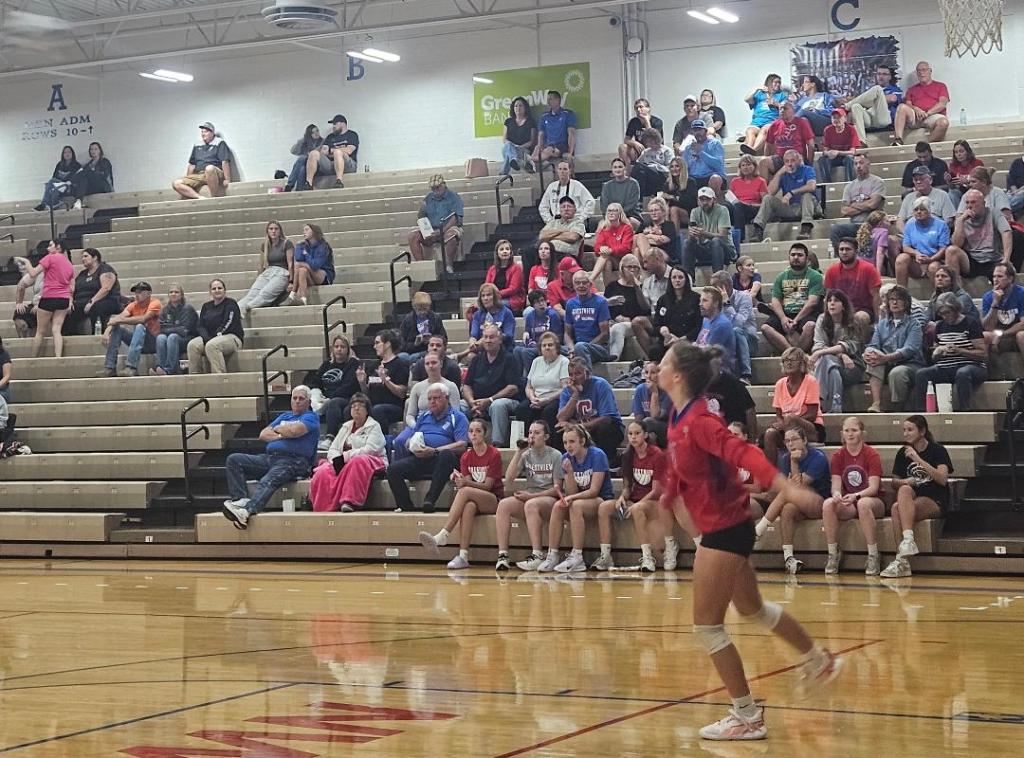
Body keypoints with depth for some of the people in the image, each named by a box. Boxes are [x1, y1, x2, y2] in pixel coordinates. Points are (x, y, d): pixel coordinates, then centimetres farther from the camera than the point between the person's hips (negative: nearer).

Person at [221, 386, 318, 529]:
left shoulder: (311, 417, 9)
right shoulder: (284, 416, 30)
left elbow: (295, 430, -12)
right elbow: (263, 435, 18)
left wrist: (277, 429, 8)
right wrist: (282, 435, 1)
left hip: (293, 461, -8)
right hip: (269, 457, 8)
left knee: (268, 481, -37)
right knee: (234, 460, -7)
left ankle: (247, 511, -60)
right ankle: (241, 499, -27)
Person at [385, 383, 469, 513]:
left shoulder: (458, 417, 9)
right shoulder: (424, 416, 27)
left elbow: (462, 445, -6)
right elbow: (410, 441, 25)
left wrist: (434, 451, -16)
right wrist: (413, 448, -2)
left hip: (441, 460, -4)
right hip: (419, 459, 5)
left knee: (447, 455, -39)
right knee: (393, 469, -21)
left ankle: (430, 501, -39)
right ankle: (405, 505, -16)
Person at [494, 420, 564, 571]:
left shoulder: (555, 456, 2)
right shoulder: (526, 455, 14)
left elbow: (557, 488, -4)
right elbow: (509, 478, 1)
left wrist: (531, 495, -14)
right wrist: (518, 452, -3)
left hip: (548, 499, -4)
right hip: (528, 498, 4)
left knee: (531, 505, -38)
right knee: (503, 505, -25)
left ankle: (537, 556, -39)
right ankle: (502, 555, -31)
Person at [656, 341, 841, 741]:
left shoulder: (698, 420, -22)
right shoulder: (680, 420, 5)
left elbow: (741, 452, -37)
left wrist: (785, 486, -50)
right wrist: (666, 499, 39)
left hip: (724, 531, -10)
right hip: (724, 528, 10)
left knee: (707, 625, -3)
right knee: (751, 608, 26)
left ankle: (747, 718, 7)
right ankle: (819, 660, 46)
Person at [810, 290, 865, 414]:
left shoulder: (854, 324, 1)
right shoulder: (822, 320, 8)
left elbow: (848, 346, -14)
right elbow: (818, 345, -3)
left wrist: (819, 353, -24)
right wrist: (841, 355, -19)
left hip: (852, 368, -2)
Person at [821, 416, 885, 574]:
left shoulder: (871, 454, -6)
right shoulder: (838, 456, 5)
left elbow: (874, 487, -14)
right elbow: (836, 485, -3)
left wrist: (856, 496, -33)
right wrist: (836, 494, -28)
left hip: (872, 501, -3)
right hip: (847, 504, 3)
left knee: (863, 503, -40)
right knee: (827, 504, -29)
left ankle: (873, 556, -31)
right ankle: (833, 554, -18)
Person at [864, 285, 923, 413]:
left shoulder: (913, 324, 2)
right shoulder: (882, 324, 19)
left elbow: (909, 350, -13)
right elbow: (873, 345, 8)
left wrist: (886, 358, -29)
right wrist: (868, 353, -20)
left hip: (910, 365, -4)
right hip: (888, 366, 4)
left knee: (897, 372, -37)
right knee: (873, 361, -28)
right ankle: (876, 404, -38)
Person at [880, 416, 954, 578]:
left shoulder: (937, 450, -1)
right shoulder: (903, 452, 13)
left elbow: (942, 479, -15)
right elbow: (895, 482, 18)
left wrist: (918, 459, -20)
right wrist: (904, 482, -7)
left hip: (935, 502, -4)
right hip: (912, 498, 4)